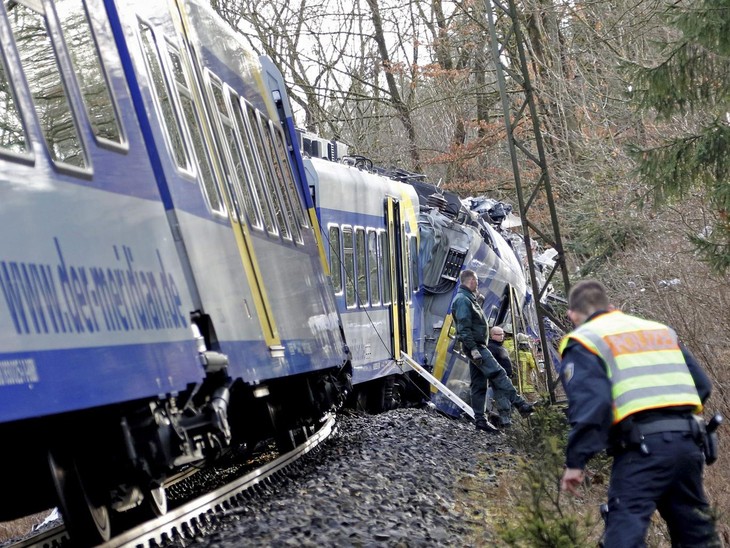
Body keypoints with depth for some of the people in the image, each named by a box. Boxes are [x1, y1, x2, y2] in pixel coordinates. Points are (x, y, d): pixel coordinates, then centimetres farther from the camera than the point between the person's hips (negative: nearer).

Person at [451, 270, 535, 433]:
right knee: (498, 374, -13)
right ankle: (518, 403, -15)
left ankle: (480, 419, 10)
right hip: (474, 345, -11)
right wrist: (473, 349, -25)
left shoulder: (468, 298, 20)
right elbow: (464, 328, -20)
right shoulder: (462, 300, -13)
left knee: (478, 384, 9)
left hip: (477, 346, 11)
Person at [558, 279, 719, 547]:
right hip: (687, 440, 7)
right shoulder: (660, 330, 25)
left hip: (642, 445, -6)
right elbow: (702, 384, 21)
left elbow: (589, 402, -12)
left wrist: (576, 460, -11)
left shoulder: (583, 342, 4)